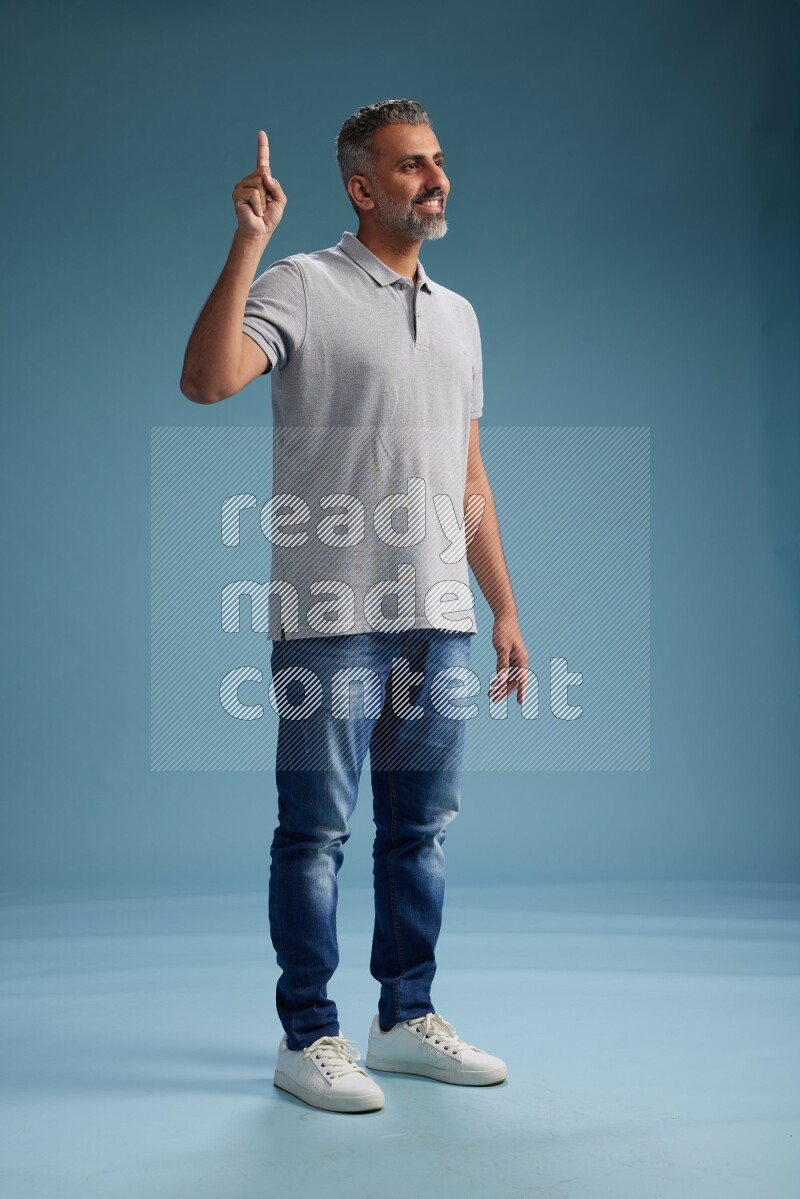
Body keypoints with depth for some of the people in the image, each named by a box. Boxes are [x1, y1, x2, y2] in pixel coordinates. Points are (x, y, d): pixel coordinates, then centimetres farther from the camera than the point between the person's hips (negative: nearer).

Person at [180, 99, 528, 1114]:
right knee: (316, 832, 1)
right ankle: (308, 1038, 14)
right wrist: (247, 240, -22)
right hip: (331, 616, -6)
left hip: (438, 618, 6)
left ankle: (407, 1019, 24)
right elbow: (207, 380, -20)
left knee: (421, 829, 11)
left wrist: (505, 612, 15)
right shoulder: (302, 287, -1)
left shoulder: (457, 314, 18)